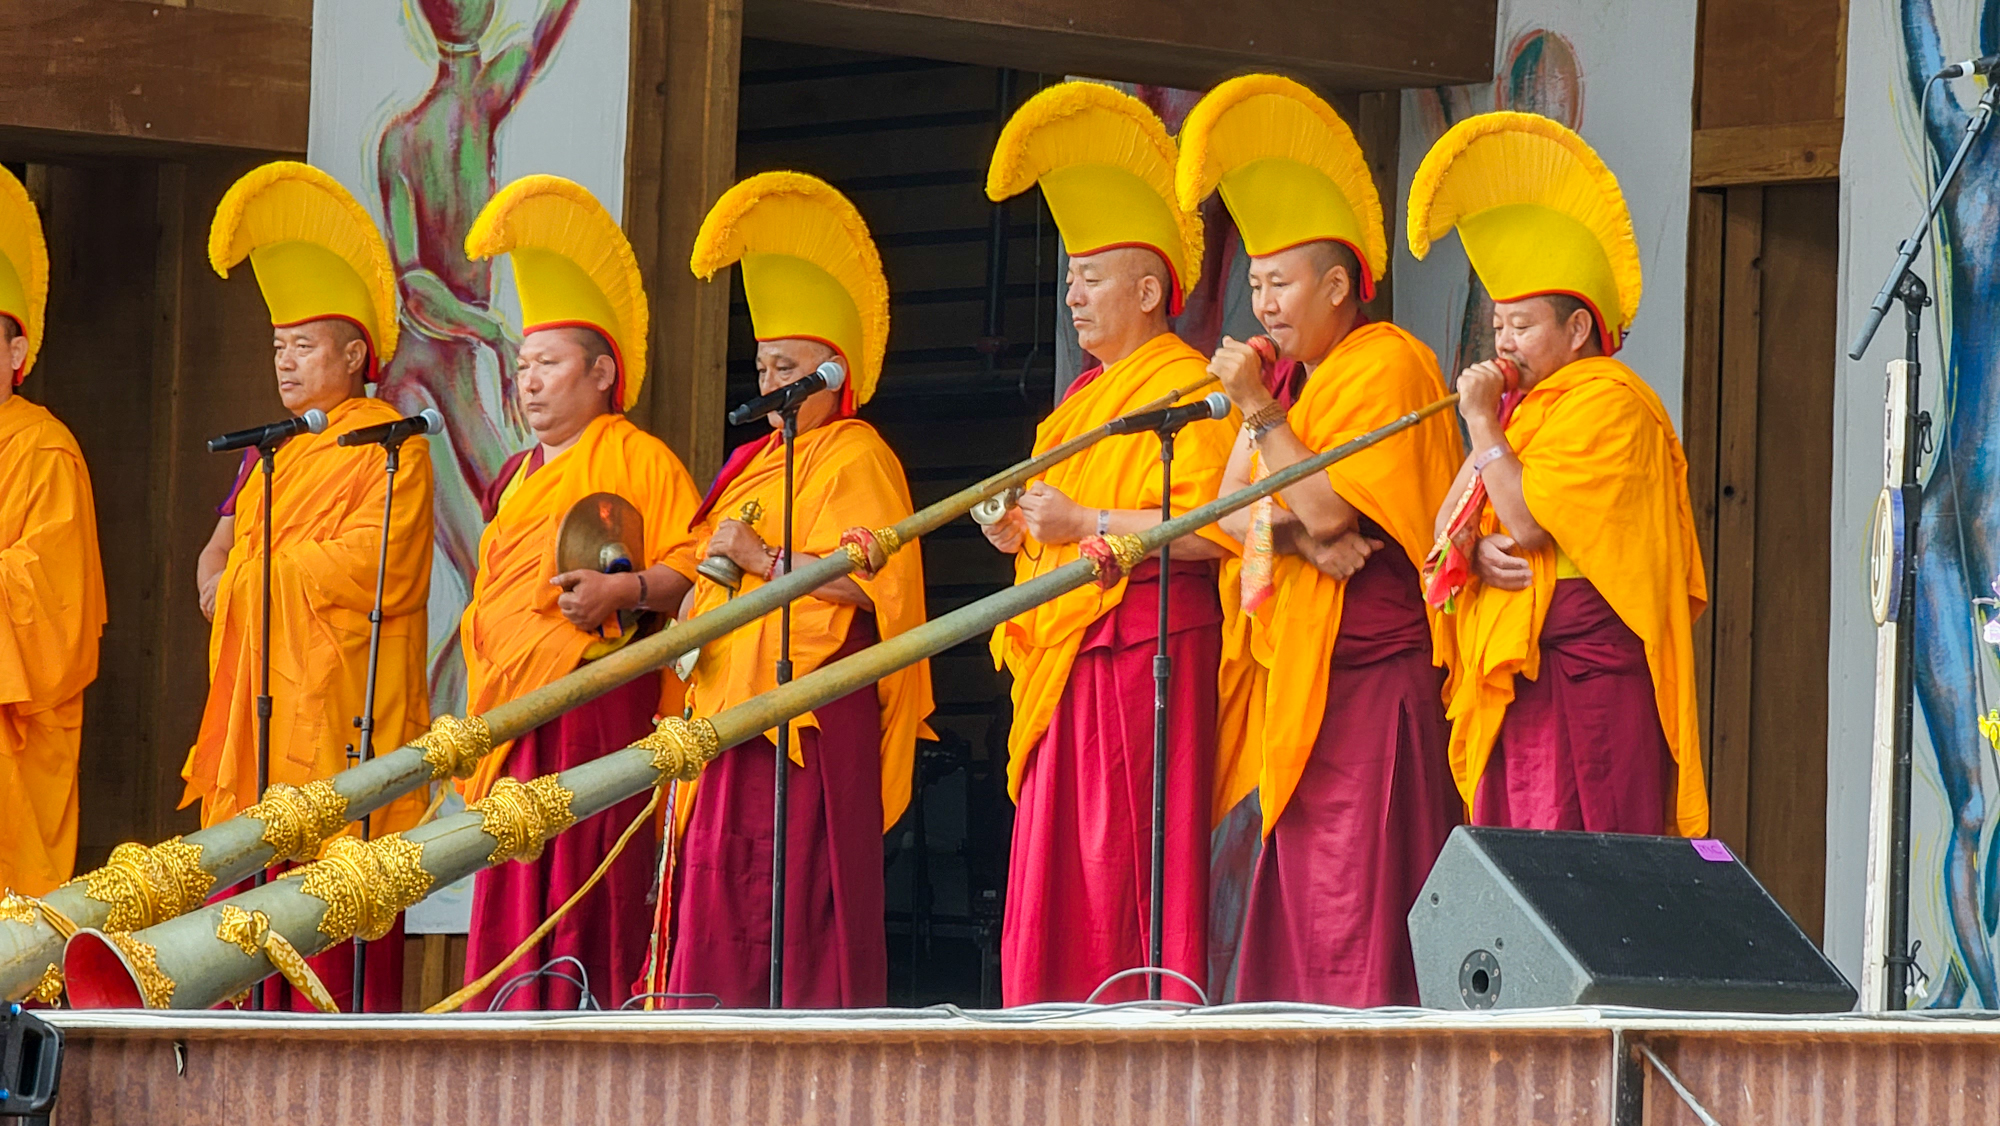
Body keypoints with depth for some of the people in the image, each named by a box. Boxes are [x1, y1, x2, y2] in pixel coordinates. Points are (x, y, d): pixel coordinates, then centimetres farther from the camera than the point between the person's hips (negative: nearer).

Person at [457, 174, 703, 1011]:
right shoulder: (515, 478, 24)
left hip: (598, 700, -8)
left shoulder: (637, 460, 0)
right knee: (512, 896, 2)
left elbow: (692, 568, -7)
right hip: (511, 711, 8)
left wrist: (621, 589, -23)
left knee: (586, 886, -13)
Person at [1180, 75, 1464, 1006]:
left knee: (1360, 907, -13)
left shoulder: (1387, 364, -7)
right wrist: (1297, 535, -10)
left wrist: (1260, 412, -14)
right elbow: (1224, 511, 8)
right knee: (1296, 890, 5)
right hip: (1299, 674, 9)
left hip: (1373, 668, -8)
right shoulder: (1286, 378, 18)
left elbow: (1329, 509, -17)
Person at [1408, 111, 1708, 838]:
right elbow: (1448, 521, 16)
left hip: (1583, 663, -9)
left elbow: (1530, 520, -17)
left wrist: (1484, 423, -7)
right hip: (1515, 669, 9)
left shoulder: (1606, 402, -7)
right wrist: (1476, 550, -6)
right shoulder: (1527, 407, 22)